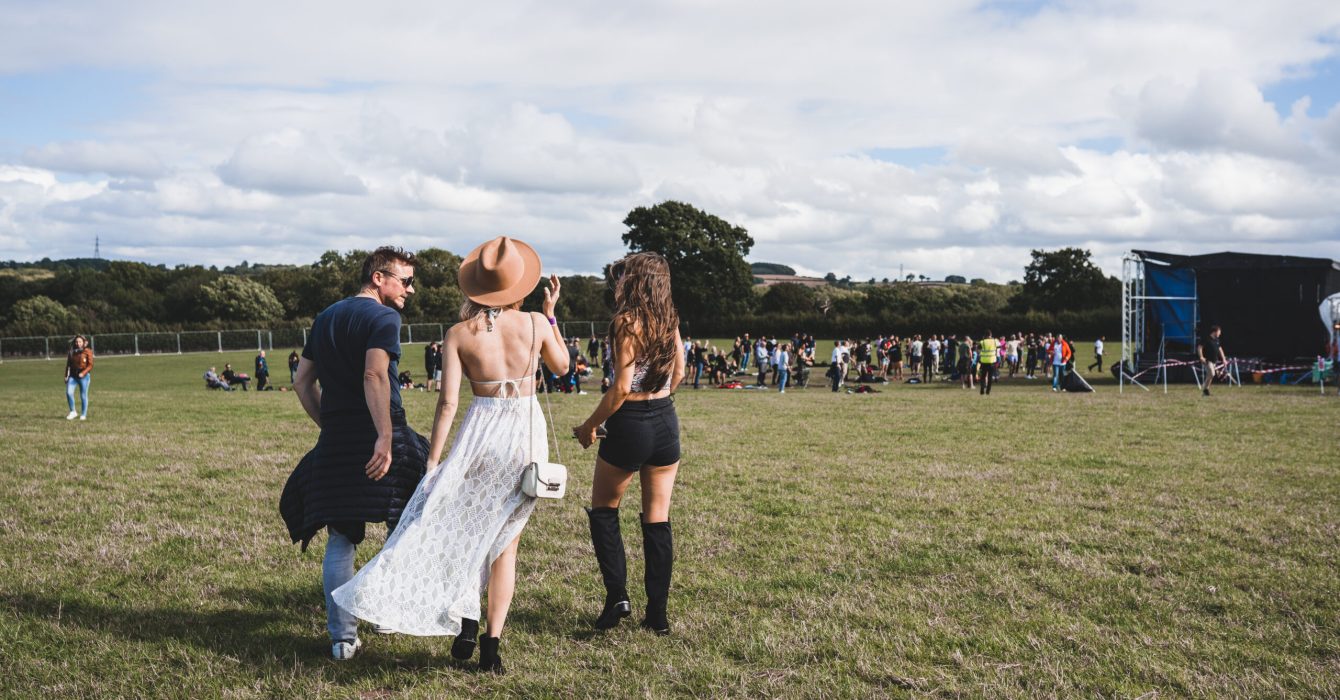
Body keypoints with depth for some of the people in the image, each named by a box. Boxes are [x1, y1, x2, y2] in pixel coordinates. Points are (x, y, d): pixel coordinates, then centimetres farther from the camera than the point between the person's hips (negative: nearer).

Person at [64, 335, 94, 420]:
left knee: (83, 396, 2)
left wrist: (83, 373, -20)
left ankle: (83, 415, 14)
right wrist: (66, 376, 8)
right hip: (73, 376, 3)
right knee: (69, 392, -13)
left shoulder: (87, 351, -4)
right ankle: (73, 411, 3)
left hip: (84, 376, -3)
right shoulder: (71, 352, 9)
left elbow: (90, 365, -7)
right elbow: (68, 364, 15)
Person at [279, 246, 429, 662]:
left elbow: (302, 383, 19)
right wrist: (385, 437, -26)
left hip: (334, 443, 6)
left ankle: (343, 638, 7)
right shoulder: (383, 317, -7)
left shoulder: (325, 318, 18)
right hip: (377, 440, -6)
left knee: (340, 541, 8)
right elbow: (375, 375, -22)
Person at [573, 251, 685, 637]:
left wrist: (589, 426, -7)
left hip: (630, 425, -6)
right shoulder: (669, 320, 5)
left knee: (603, 510, 14)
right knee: (658, 519, 9)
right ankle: (658, 613, 12)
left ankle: (617, 595, 4)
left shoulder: (627, 321, -15)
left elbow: (621, 389, -18)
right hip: (666, 422, 6)